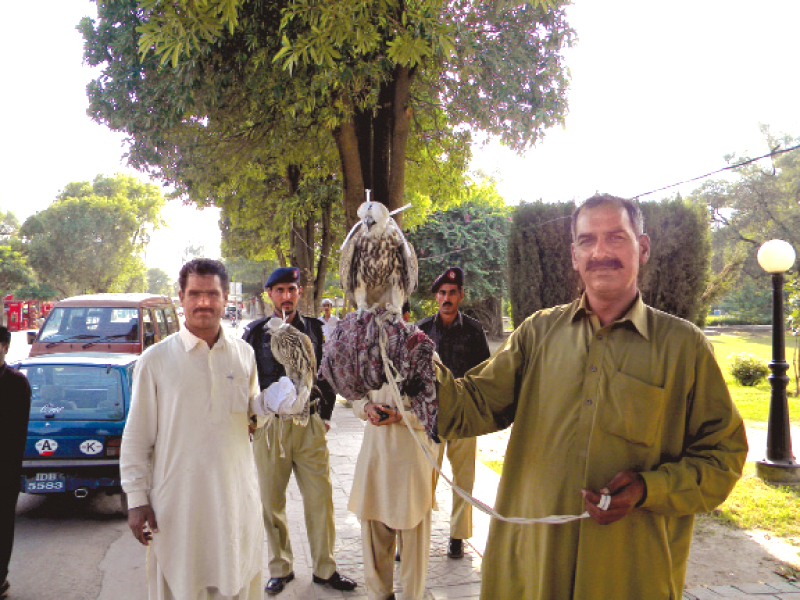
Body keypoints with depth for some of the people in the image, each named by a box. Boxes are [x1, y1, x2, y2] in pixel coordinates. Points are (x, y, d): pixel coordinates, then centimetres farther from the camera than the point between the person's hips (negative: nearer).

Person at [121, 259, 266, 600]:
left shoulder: (244, 354, 5)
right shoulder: (156, 359, -3)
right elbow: (136, 437, -1)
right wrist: (136, 498, -6)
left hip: (237, 497, 3)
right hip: (178, 503, -2)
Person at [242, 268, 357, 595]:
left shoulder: (315, 330, 6)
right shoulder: (256, 332, 2)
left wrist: (325, 414, 8)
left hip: (310, 425, 1)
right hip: (268, 426, -1)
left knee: (320, 499, 3)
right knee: (272, 503, 7)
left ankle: (325, 569, 18)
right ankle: (280, 568, 24)